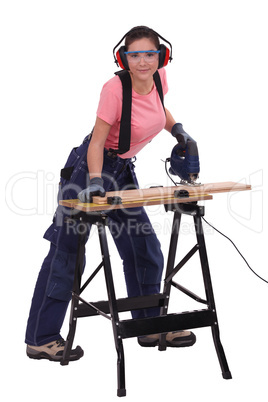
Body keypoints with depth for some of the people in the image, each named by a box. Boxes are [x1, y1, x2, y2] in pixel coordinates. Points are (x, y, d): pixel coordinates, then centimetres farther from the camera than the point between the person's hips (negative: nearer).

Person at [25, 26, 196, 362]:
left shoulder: (159, 78, -3)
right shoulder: (115, 88, -24)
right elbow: (96, 142, -24)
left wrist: (175, 127, 5)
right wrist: (95, 181, -36)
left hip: (123, 170, 8)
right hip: (89, 167, -8)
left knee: (145, 250, 11)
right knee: (67, 252, -4)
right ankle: (40, 339, 5)